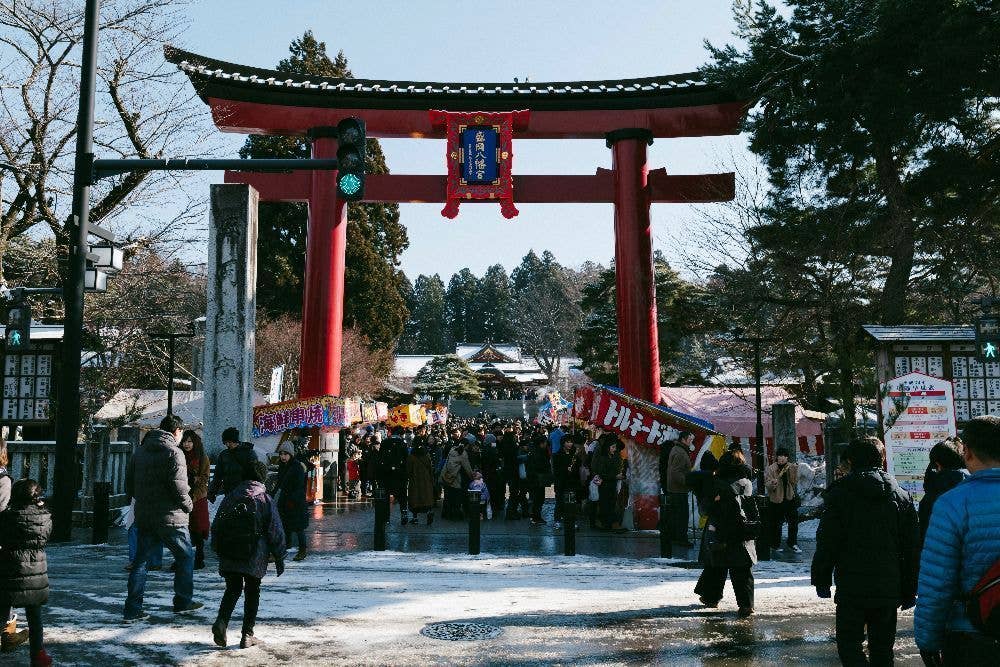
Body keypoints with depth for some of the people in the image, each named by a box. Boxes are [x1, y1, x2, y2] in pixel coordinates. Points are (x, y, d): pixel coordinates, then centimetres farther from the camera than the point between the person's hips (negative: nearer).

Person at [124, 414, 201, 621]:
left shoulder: (140, 451, 10)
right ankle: (183, 602, 17)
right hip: (170, 517, -6)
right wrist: (188, 505, -3)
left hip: (144, 517, 6)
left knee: (140, 560, 11)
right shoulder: (173, 452, -13)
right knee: (186, 555, 11)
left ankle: (133, 608, 8)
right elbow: (179, 486, -19)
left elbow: (129, 484, 12)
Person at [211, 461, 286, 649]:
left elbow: (216, 526, 11)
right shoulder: (265, 499, -3)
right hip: (255, 556, -2)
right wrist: (279, 558, 4)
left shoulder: (230, 497, 6)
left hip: (229, 555, 3)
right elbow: (275, 531, -3)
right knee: (252, 592, 8)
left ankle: (222, 620, -11)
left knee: (233, 588, 14)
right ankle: (248, 635, 8)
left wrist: (218, 550, 22)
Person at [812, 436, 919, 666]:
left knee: (849, 644, 3)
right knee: (882, 648, 15)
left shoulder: (839, 493, -5)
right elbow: (912, 549, 9)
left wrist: (821, 580, 2)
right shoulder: (902, 496, 6)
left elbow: (827, 543, -7)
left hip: (852, 589, -4)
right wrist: (909, 591, 15)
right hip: (889, 589, 4)